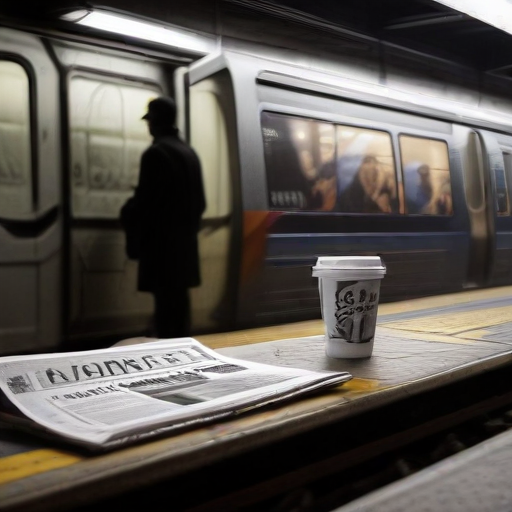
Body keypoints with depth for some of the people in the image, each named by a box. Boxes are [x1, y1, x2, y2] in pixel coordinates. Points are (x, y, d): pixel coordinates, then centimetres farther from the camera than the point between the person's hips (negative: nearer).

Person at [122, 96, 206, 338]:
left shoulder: (155, 152, -12)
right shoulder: (190, 152, 13)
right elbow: (200, 200, 14)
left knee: (166, 303, -7)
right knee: (179, 300, 14)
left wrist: (128, 216, 3)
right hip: (184, 240, 8)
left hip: (162, 241, -8)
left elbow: (145, 199, -16)